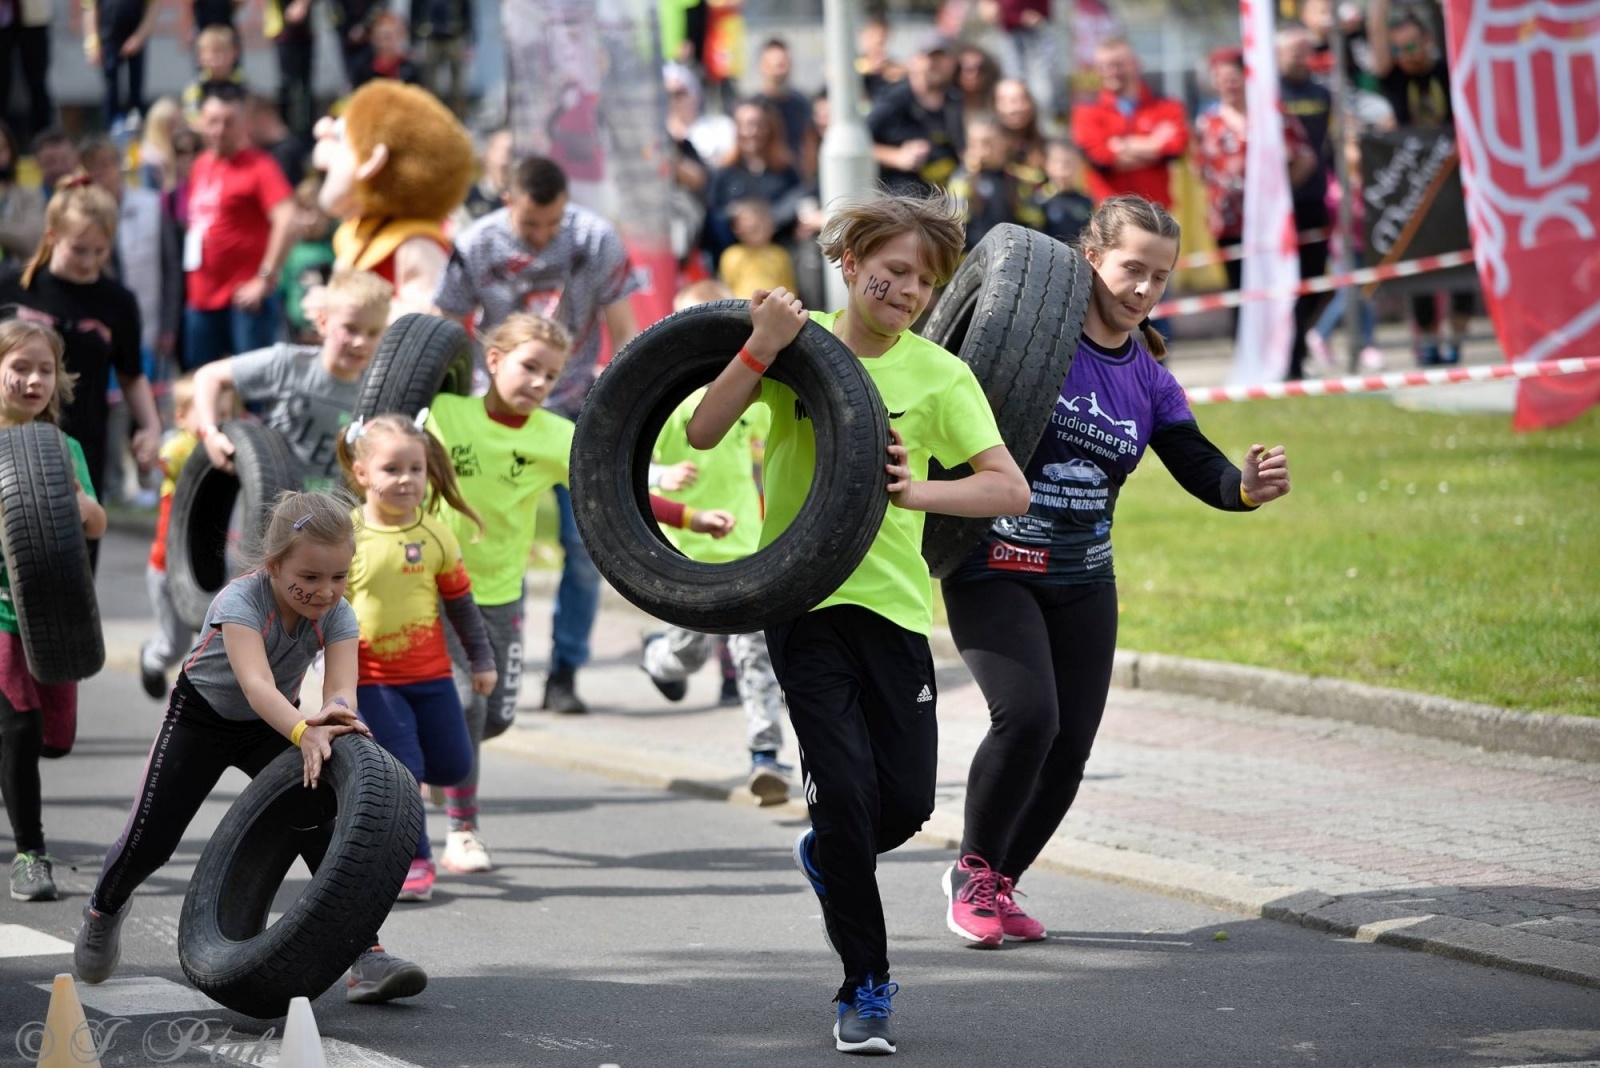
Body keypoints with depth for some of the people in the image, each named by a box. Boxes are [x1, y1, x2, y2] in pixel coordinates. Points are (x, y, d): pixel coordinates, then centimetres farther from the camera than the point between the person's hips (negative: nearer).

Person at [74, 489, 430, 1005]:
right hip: (202, 716, -3)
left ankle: (365, 958, -18)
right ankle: (104, 909, 37)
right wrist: (304, 731, -70)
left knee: (325, 828, -19)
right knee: (149, 841, 2)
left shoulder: (337, 614, -23)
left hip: (273, 725, 3)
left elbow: (341, 689, -37)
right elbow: (256, 682, -52)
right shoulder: (241, 601, -36)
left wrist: (335, 715, -62)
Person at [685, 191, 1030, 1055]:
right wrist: (762, 348, -25)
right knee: (846, 785, -11)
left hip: (893, 599, 2)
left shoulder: (938, 374, -2)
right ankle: (866, 989, 3)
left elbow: (1010, 489, -11)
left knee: (908, 798, -1)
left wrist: (921, 492, -28)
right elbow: (703, 434, -14)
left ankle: (827, 856, 36)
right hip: (803, 596, -2)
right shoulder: (797, 344, -3)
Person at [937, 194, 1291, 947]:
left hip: (1083, 582, 6)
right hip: (992, 569, -6)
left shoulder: (1148, 379, 7)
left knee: (1069, 746, 2)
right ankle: (973, 872, 1)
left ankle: (998, 883, 24)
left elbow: (1201, 469, 1)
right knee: (1027, 715, -22)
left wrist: (1247, 486, -21)